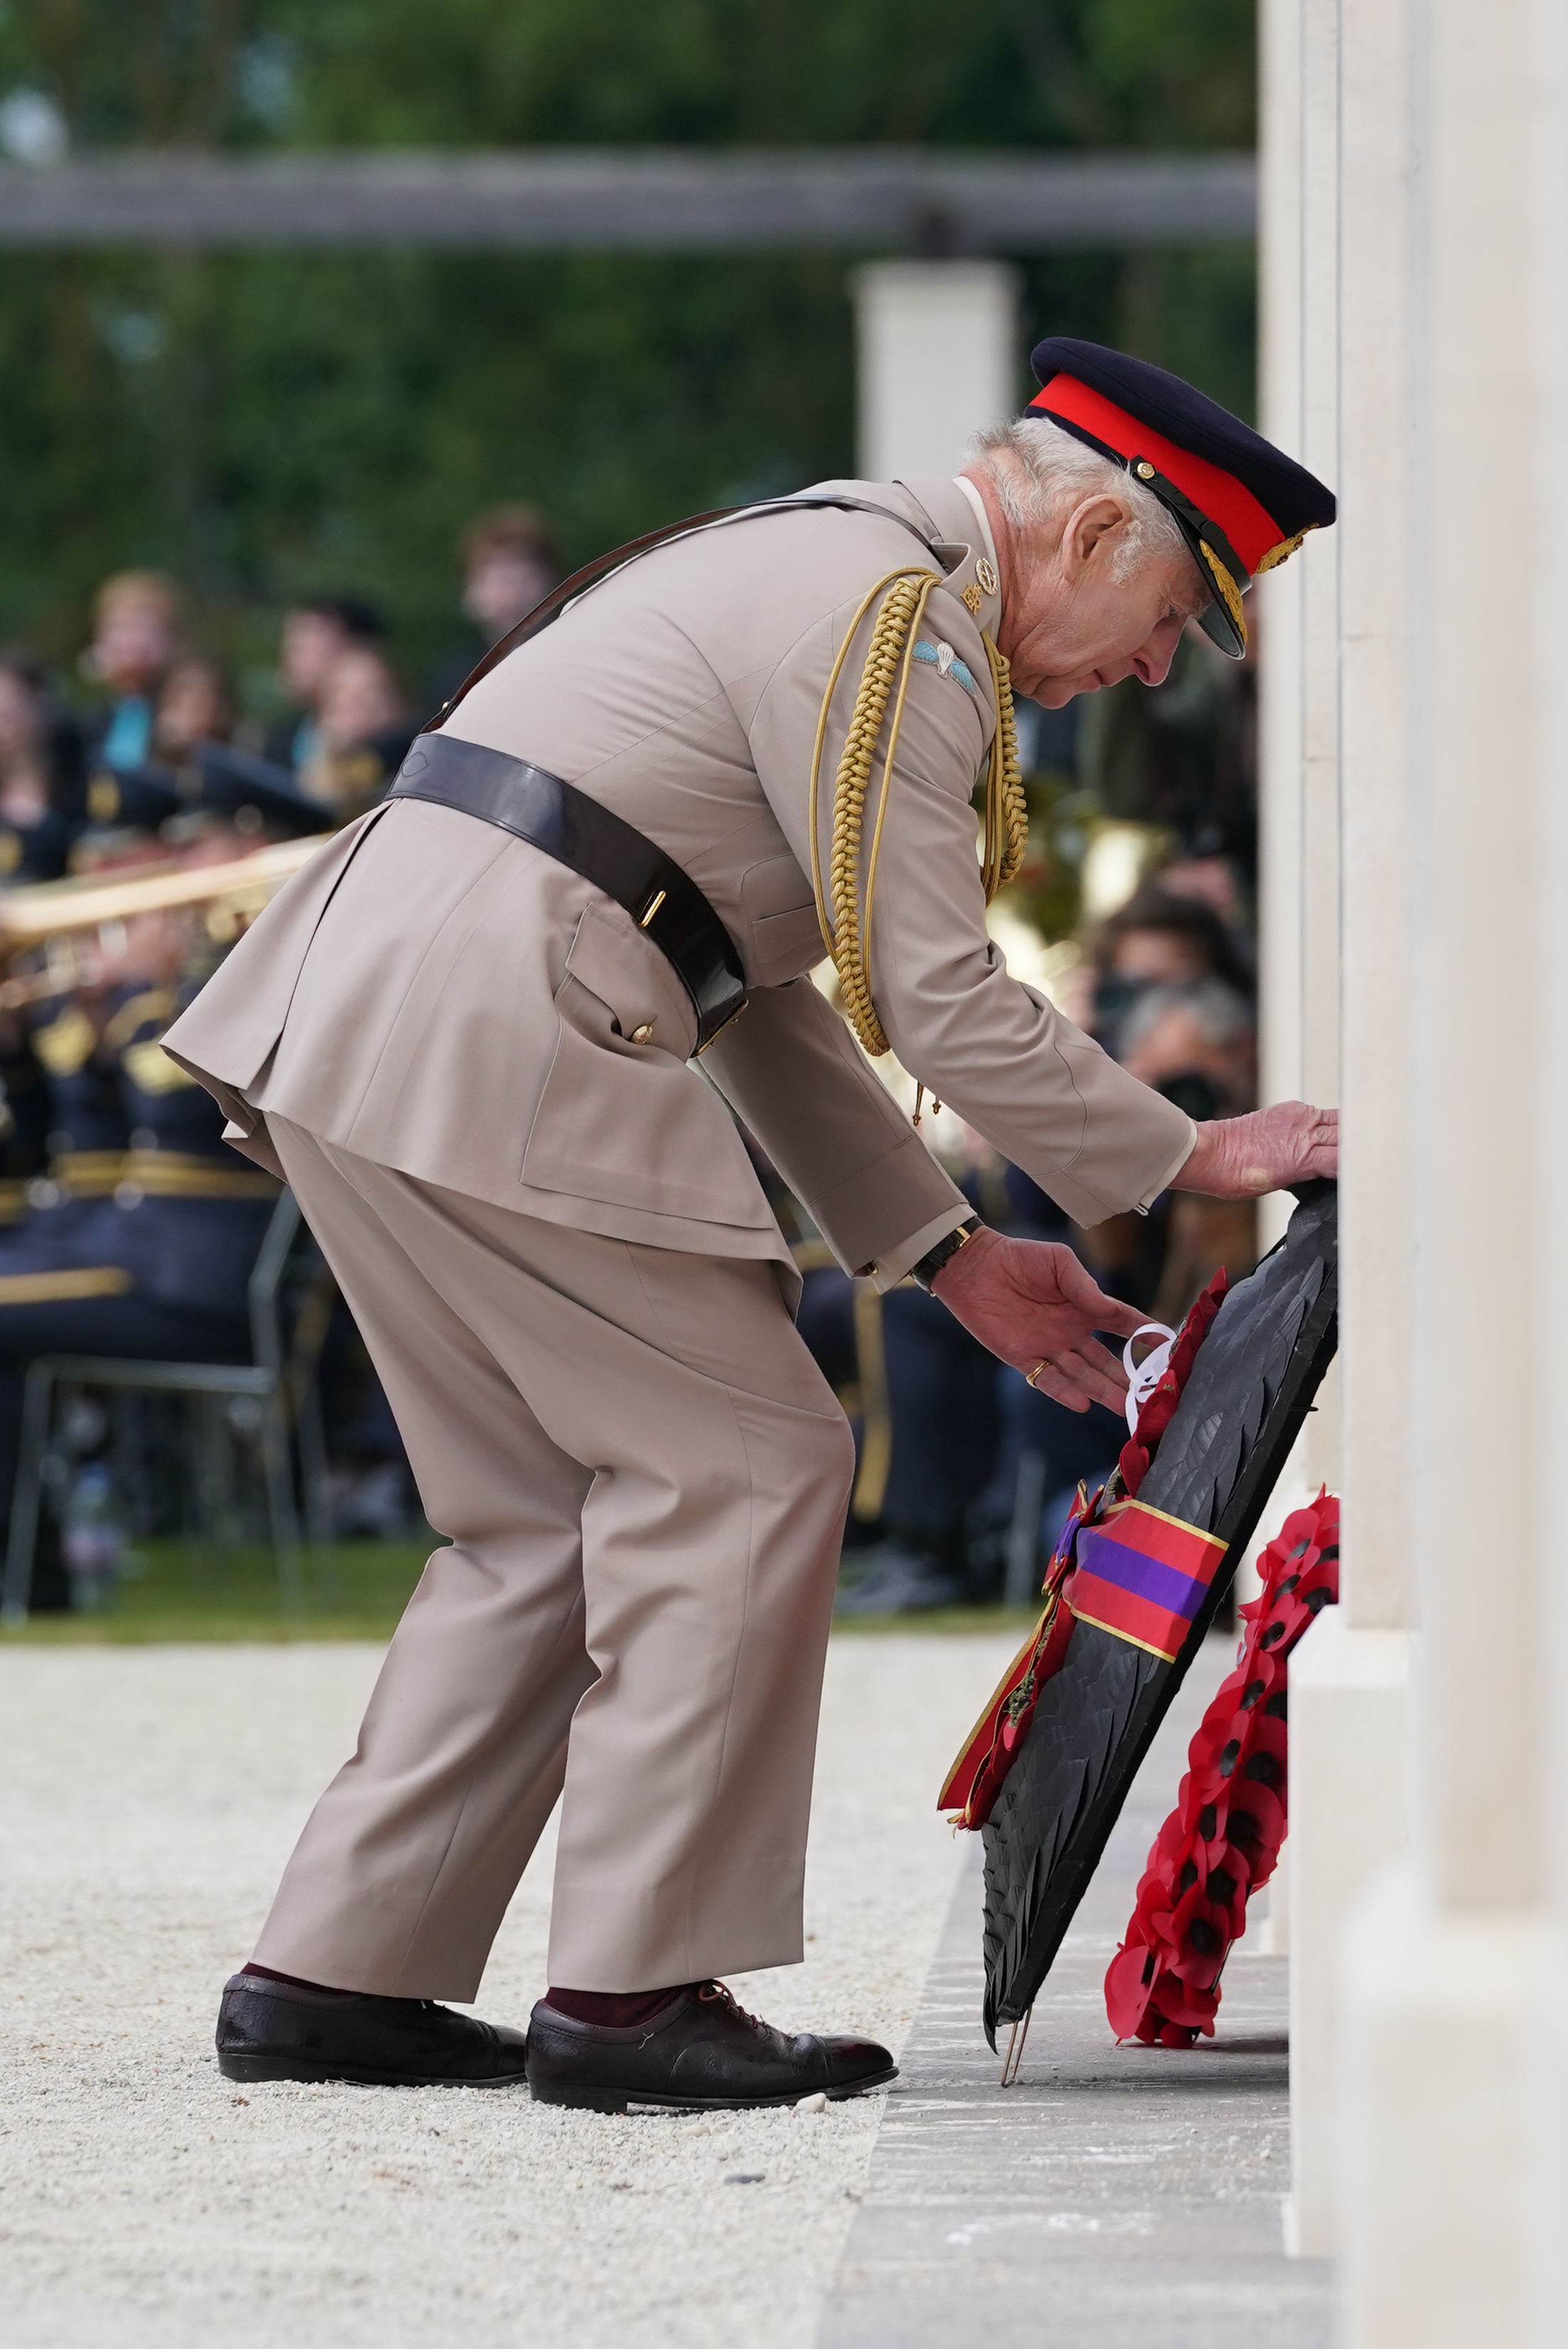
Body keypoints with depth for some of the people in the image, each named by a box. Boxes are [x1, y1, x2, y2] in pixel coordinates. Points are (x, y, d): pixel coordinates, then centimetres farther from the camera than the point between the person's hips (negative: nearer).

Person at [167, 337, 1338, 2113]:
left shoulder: (818, 569, 25)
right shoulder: (897, 615, -8)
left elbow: (761, 1002, 26)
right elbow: (937, 996, -12)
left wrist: (947, 1252, 22)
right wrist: (1185, 1158, 0)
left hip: (360, 1024, 10)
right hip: (492, 1043, -10)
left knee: (546, 1517, 14)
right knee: (747, 1469, -4)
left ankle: (333, 1980, 13)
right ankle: (629, 1993, -3)